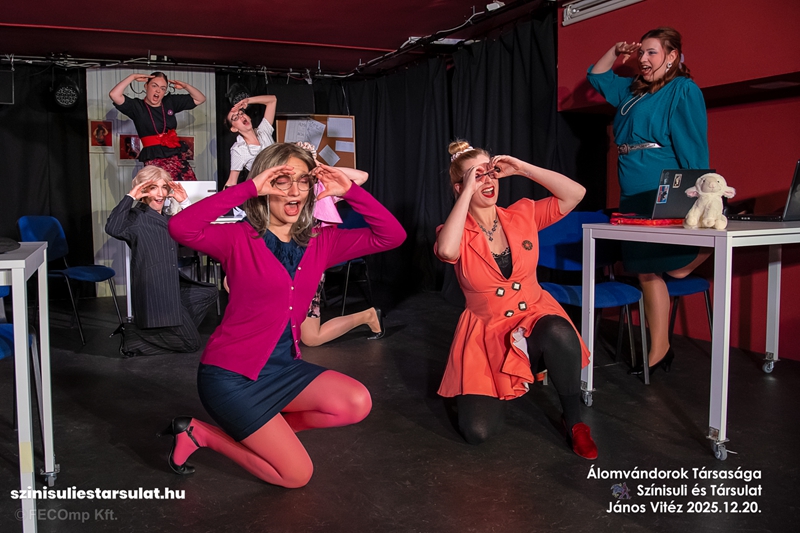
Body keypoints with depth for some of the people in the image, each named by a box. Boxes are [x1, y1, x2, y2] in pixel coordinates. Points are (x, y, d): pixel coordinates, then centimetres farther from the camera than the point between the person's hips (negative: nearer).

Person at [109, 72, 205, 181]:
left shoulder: (170, 102, 15)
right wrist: (133, 77, -5)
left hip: (178, 157, 4)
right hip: (154, 161, -4)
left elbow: (200, 99, 21)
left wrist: (185, 86, 6)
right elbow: (114, 95, -13)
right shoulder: (137, 106, 3)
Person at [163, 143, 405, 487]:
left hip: (283, 365, 6)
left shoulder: (320, 241, 1)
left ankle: (264, 430, 10)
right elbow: (180, 228, -32)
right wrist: (249, 188, -30)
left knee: (357, 404, -13)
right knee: (297, 475, -6)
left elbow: (391, 235, -4)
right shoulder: (239, 238, -13)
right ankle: (199, 432, 12)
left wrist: (349, 191, -15)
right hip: (231, 374, -6)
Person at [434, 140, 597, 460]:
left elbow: (575, 194, -7)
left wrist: (522, 168, -10)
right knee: (477, 431, -16)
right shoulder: (456, 231, -7)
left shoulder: (522, 215, 1)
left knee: (559, 334, -38)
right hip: (486, 332, -1)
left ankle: (574, 421, -11)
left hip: (536, 317, 1)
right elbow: (446, 251, -32)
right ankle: (499, 388, 22)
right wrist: (468, 192, -24)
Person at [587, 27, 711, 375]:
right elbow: (597, 78, 34)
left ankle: (711, 249, 21)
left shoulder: (683, 90, -5)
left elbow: (693, 147, -11)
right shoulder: (632, 90, 17)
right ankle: (658, 351, 12)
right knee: (647, 272, 6)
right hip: (635, 196, 8)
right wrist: (616, 52, 18)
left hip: (665, 196, -7)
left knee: (672, 266, -10)